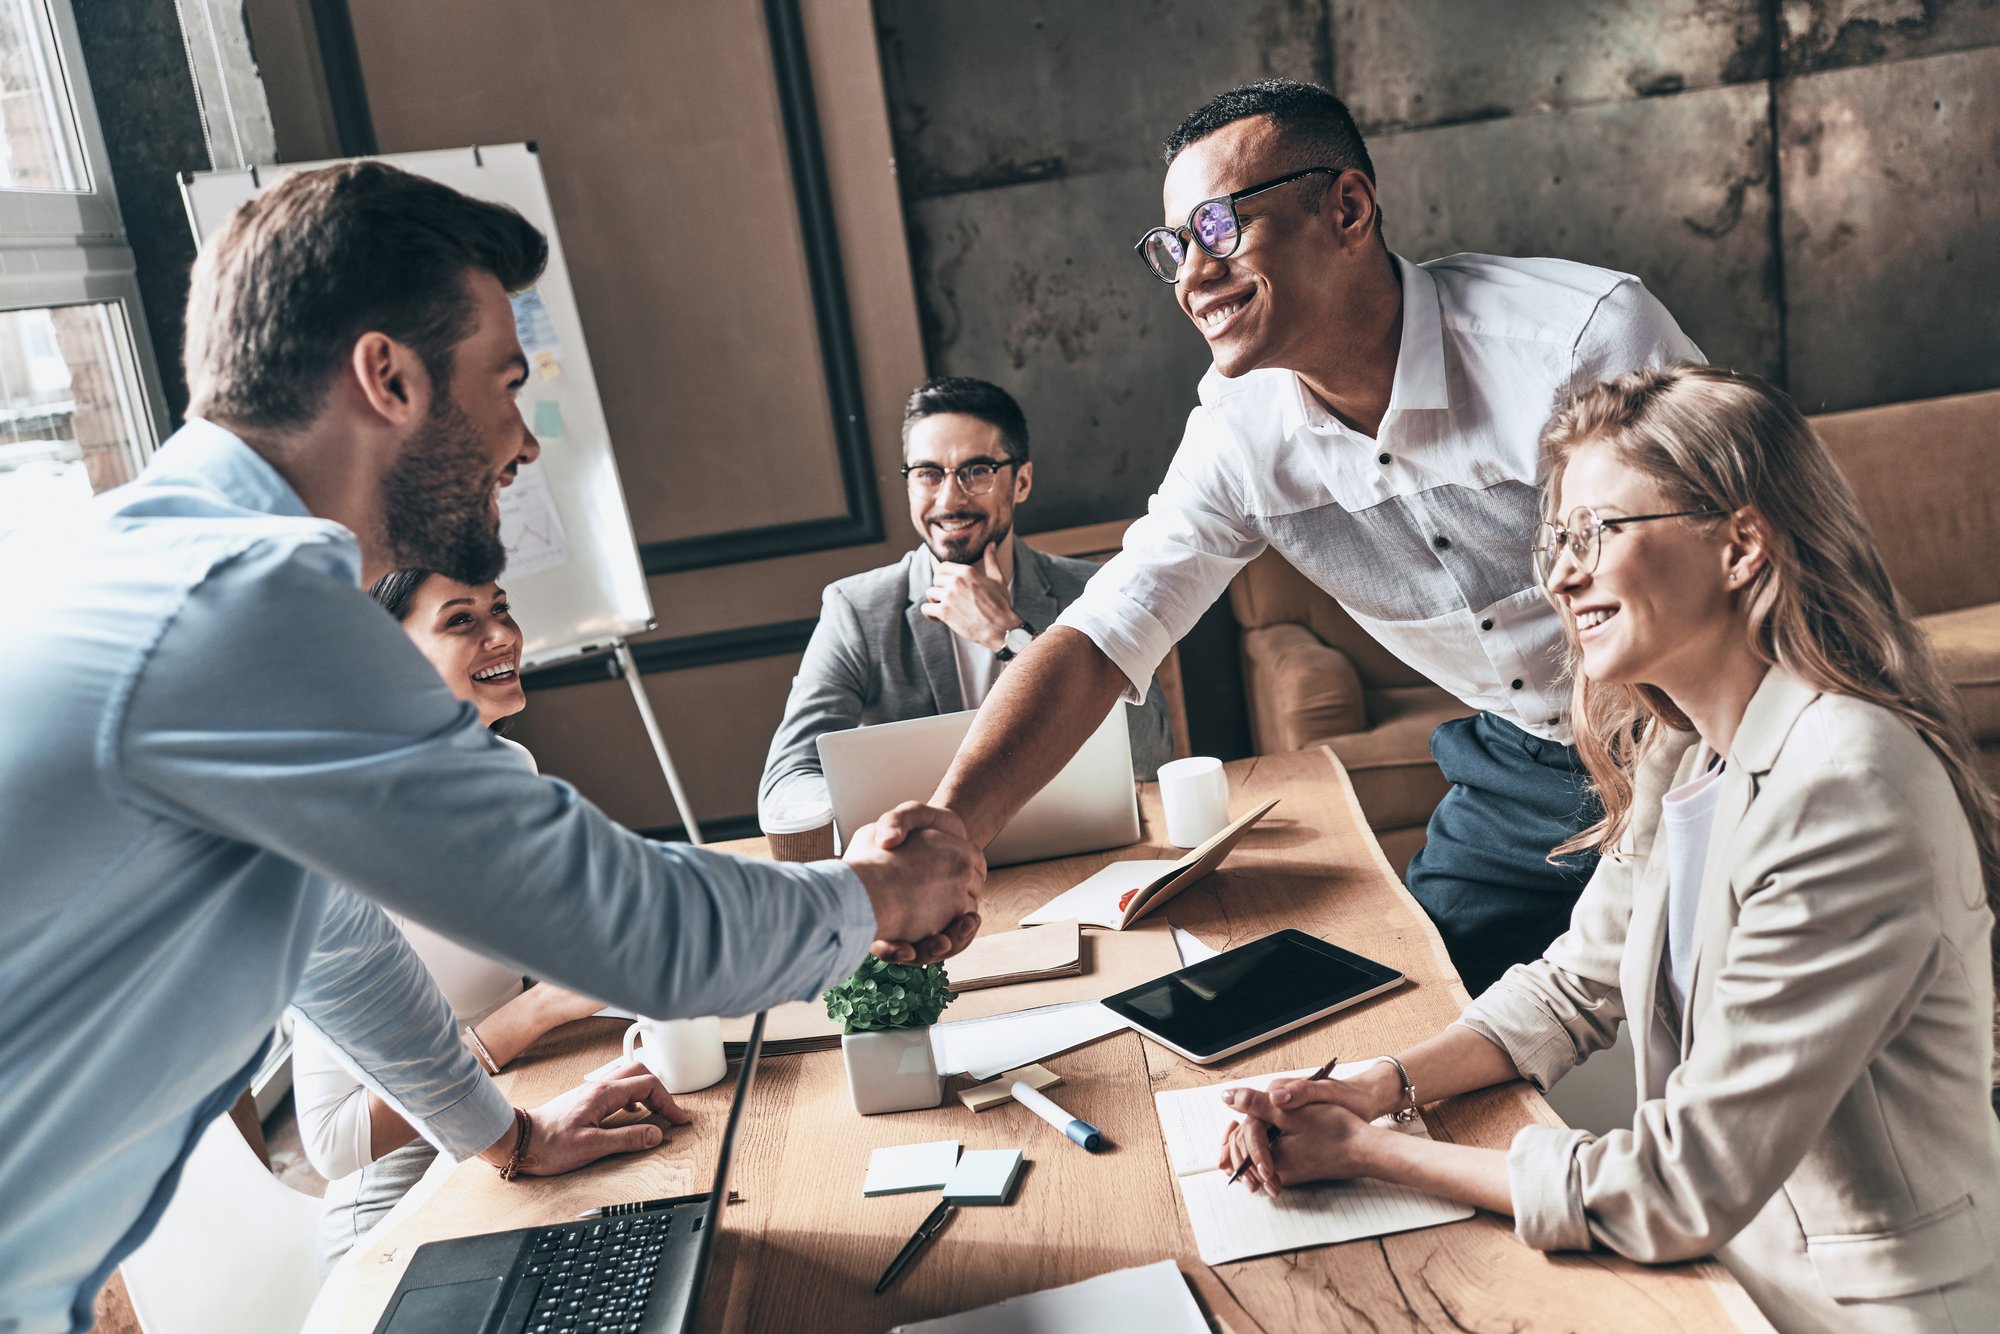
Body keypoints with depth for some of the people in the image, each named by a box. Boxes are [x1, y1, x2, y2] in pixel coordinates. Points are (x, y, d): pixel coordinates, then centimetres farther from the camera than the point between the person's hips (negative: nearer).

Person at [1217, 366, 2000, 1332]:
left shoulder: (1841, 788, -26)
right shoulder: (1678, 745, 0)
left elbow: (1687, 1190, -24)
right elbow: (1575, 986, 9)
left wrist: (1370, 1154, -18)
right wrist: (1376, 1089, -7)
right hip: (1720, 1248, 6)